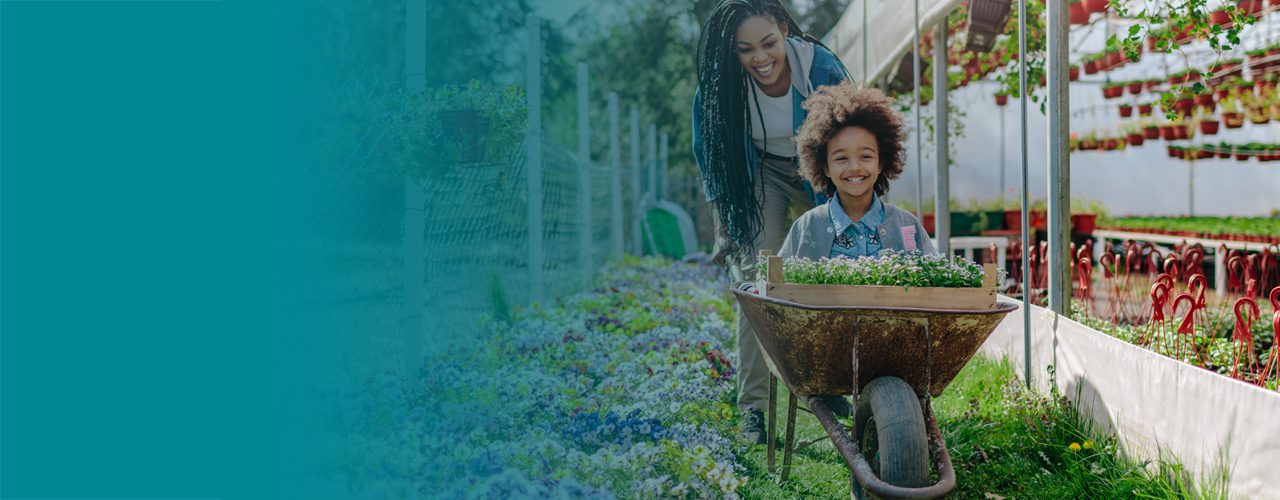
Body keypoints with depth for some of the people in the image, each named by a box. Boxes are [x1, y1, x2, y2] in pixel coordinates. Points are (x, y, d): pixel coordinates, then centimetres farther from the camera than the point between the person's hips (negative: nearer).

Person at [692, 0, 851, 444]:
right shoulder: (720, 83, -24)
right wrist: (725, 228, -9)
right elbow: (711, 157, -9)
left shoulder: (820, 67, -29)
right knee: (756, 276, -15)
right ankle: (753, 406, -13)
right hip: (761, 173, 0)